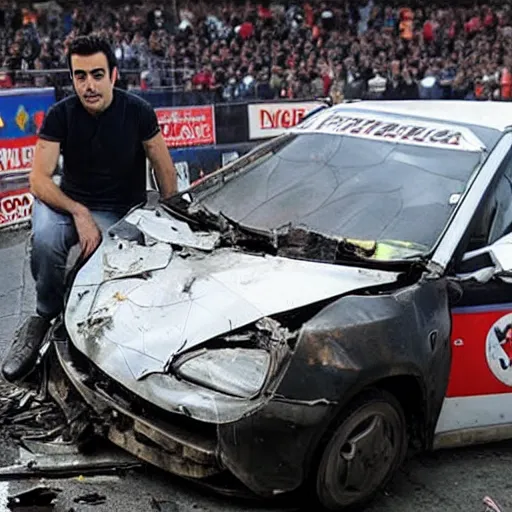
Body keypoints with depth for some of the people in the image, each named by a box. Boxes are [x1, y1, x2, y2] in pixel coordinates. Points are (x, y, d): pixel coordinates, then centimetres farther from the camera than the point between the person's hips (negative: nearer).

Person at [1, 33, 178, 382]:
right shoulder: (61, 115, -8)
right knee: (45, 240, -35)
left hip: (123, 213, 0)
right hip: (68, 202, 1)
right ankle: (46, 317, -8)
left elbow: (164, 168, 1)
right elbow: (39, 180, -13)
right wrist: (80, 214, -26)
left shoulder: (137, 112, -10)